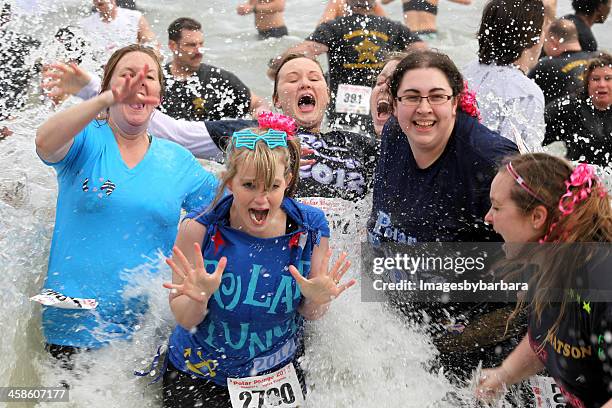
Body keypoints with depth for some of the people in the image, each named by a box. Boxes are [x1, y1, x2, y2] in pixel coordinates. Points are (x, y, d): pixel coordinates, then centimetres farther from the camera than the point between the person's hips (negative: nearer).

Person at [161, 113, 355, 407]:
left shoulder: (310, 228, -16)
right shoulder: (200, 229, -20)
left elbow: (309, 314, -5)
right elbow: (184, 320, -14)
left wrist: (317, 300, -27)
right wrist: (199, 295, -35)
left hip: (279, 374, 2)